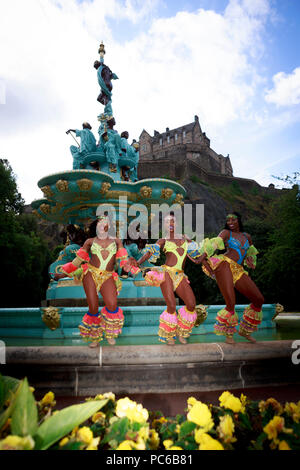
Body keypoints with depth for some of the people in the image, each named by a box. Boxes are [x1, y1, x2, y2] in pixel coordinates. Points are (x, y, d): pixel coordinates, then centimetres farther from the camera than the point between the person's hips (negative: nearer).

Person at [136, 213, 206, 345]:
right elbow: (149, 253, -3)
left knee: (192, 304, -7)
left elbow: (197, 256, 21)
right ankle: (169, 335, 11)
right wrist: (137, 263, -17)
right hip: (166, 273, -4)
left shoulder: (185, 239, 20)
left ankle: (181, 332, 15)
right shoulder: (163, 241, 10)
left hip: (180, 276, 4)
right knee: (171, 306, -13)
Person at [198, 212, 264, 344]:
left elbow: (251, 251, 38)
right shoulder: (226, 233, 8)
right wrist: (204, 256, -23)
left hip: (238, 271, 6)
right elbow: (213, 244, -7)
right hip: (225, 265, -6)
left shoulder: (247, 236, 23)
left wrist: (250, 261, 17)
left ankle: (244, 331, 20)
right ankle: (229, 334, 8)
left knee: (259, 300, 3)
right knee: (231, 304, -16)